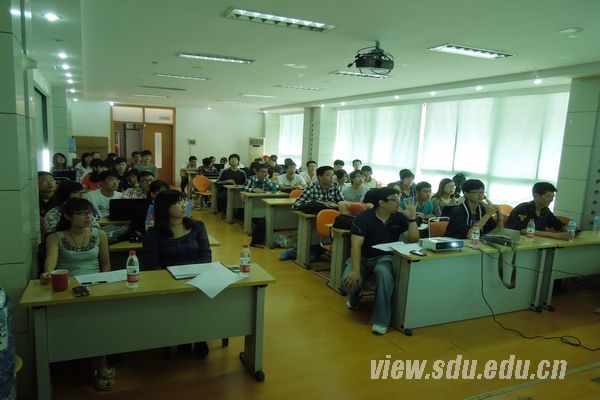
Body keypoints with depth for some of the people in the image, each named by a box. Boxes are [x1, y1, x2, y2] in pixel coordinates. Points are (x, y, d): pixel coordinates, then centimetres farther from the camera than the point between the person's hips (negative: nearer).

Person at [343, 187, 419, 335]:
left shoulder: (399, 218, -2)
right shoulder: (363, 217, -12)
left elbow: (413, 240, -6)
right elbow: (356, 244, -20)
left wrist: (412, 218, -19)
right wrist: (356, 270, -30)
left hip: (385, 257, 1)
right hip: (362, 257, -1)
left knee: (384, 272, -35)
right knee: (349, 279, -28)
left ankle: (381, 320, -24)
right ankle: (354, 298, 15)